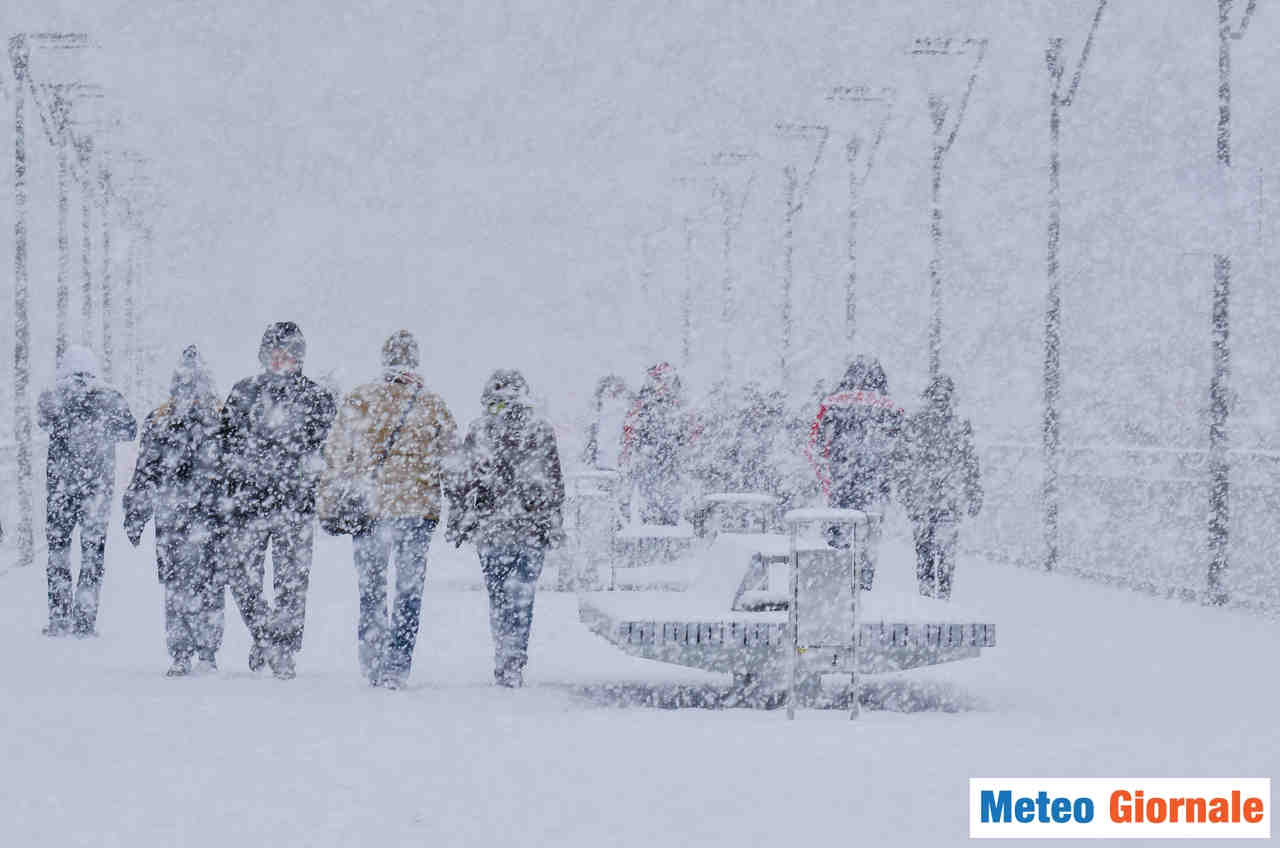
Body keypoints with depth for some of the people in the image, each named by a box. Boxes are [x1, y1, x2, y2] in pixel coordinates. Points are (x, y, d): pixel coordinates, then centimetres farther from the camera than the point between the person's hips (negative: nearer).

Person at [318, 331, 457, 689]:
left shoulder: (359, 399, 0)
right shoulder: (434, 405, 3)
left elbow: (336, 456, 0)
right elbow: (450, 459, 4)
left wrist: (328, 508, 5)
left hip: (368, 508, 0)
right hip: (419, 509, 0)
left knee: (370, 586, 14)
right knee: (409, 589, 7)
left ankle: (372, 661, 11)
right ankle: (396, 668, 2)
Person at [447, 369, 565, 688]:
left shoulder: (479, 430, -1)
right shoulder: (541, 430, 1)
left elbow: (464, 482, 0)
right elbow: (555, 484, 4)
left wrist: (457, 524, 8)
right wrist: (555, 525, 11)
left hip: (490, 529, 0)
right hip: (533, 529, 0)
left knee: (499, 596, 9)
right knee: (522, 596, 3)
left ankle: (506, 660, 5)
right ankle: (514, 664, -5)